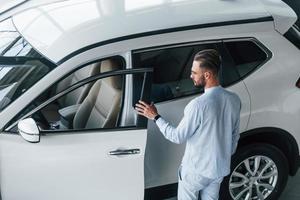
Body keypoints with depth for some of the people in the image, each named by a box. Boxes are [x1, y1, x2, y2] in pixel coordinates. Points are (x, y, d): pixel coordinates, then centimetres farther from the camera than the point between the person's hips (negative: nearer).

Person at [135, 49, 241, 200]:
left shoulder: (198, 104, -29)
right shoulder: (234, 100, -7)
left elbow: (178, 137, -19)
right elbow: (235, 135, 5)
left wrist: (155, 117, -9)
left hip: (196, 171, -6)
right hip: (220, 168, 6)